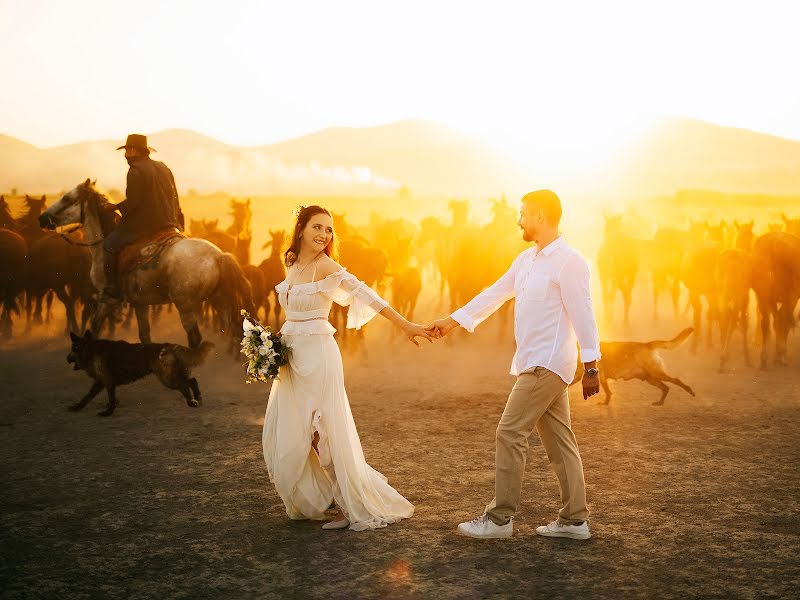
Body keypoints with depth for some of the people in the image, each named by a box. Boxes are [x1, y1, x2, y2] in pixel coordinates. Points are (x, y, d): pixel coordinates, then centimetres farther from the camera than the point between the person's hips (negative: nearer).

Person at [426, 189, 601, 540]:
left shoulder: (568, 262, -14)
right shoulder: (527, 260, 13)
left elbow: (583, 316, -16)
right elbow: (495, 294, 19)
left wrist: (591, 367, -17)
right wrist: (453, 321, 18)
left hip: (547, 364, -9)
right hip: (534, 364, 9)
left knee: (511, 433, -8)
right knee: (558, 440, 11)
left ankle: (500, 518, -2)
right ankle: (574, 520, 16)